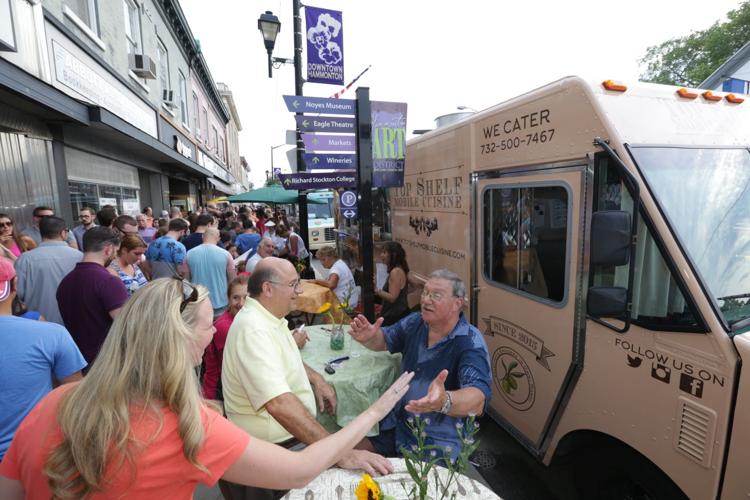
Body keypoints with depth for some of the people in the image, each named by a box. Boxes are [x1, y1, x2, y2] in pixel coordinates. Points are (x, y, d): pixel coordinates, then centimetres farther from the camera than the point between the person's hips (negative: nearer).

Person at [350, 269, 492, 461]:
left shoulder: (470, 344, -21)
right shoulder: (415, 322, -2)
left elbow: (478, 399, -33)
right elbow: (384, 340, 12)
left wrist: (444, 402, -55)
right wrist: (369, 338, -12)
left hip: (438, 440, -5)